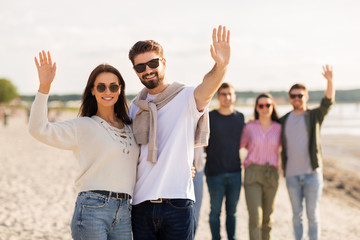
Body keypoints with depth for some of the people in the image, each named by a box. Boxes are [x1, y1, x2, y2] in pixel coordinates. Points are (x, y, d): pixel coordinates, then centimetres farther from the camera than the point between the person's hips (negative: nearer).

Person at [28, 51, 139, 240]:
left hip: (124, 214, 5)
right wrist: (44, 86, -19)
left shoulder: (129, 128, 18)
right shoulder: (82, 126, 2)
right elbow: (39, 130, -12)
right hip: (92, 210, -5)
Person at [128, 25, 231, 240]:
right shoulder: (135, 108, 13)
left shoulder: (186, 98, -2)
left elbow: (206, 89, -25)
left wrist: (221, 66, -45)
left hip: (178, 201, -4)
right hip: (141, 204, 4)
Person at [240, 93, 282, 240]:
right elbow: (240, 144, 17)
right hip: (252, 173, -2)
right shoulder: (249, 127, 2)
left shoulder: (279, 128, 4)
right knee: (255, 216, -12)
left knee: (267, 216, 10)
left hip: (271, 175, 2)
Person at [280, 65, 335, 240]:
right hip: (292, 175, 2)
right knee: (297, 213, 10)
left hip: (312, 173, -2)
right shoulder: (283, 121, 9)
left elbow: (328, 101, -17)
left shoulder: (315, 116, 1)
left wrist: (330, 81, -32)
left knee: (313, 214, 1)